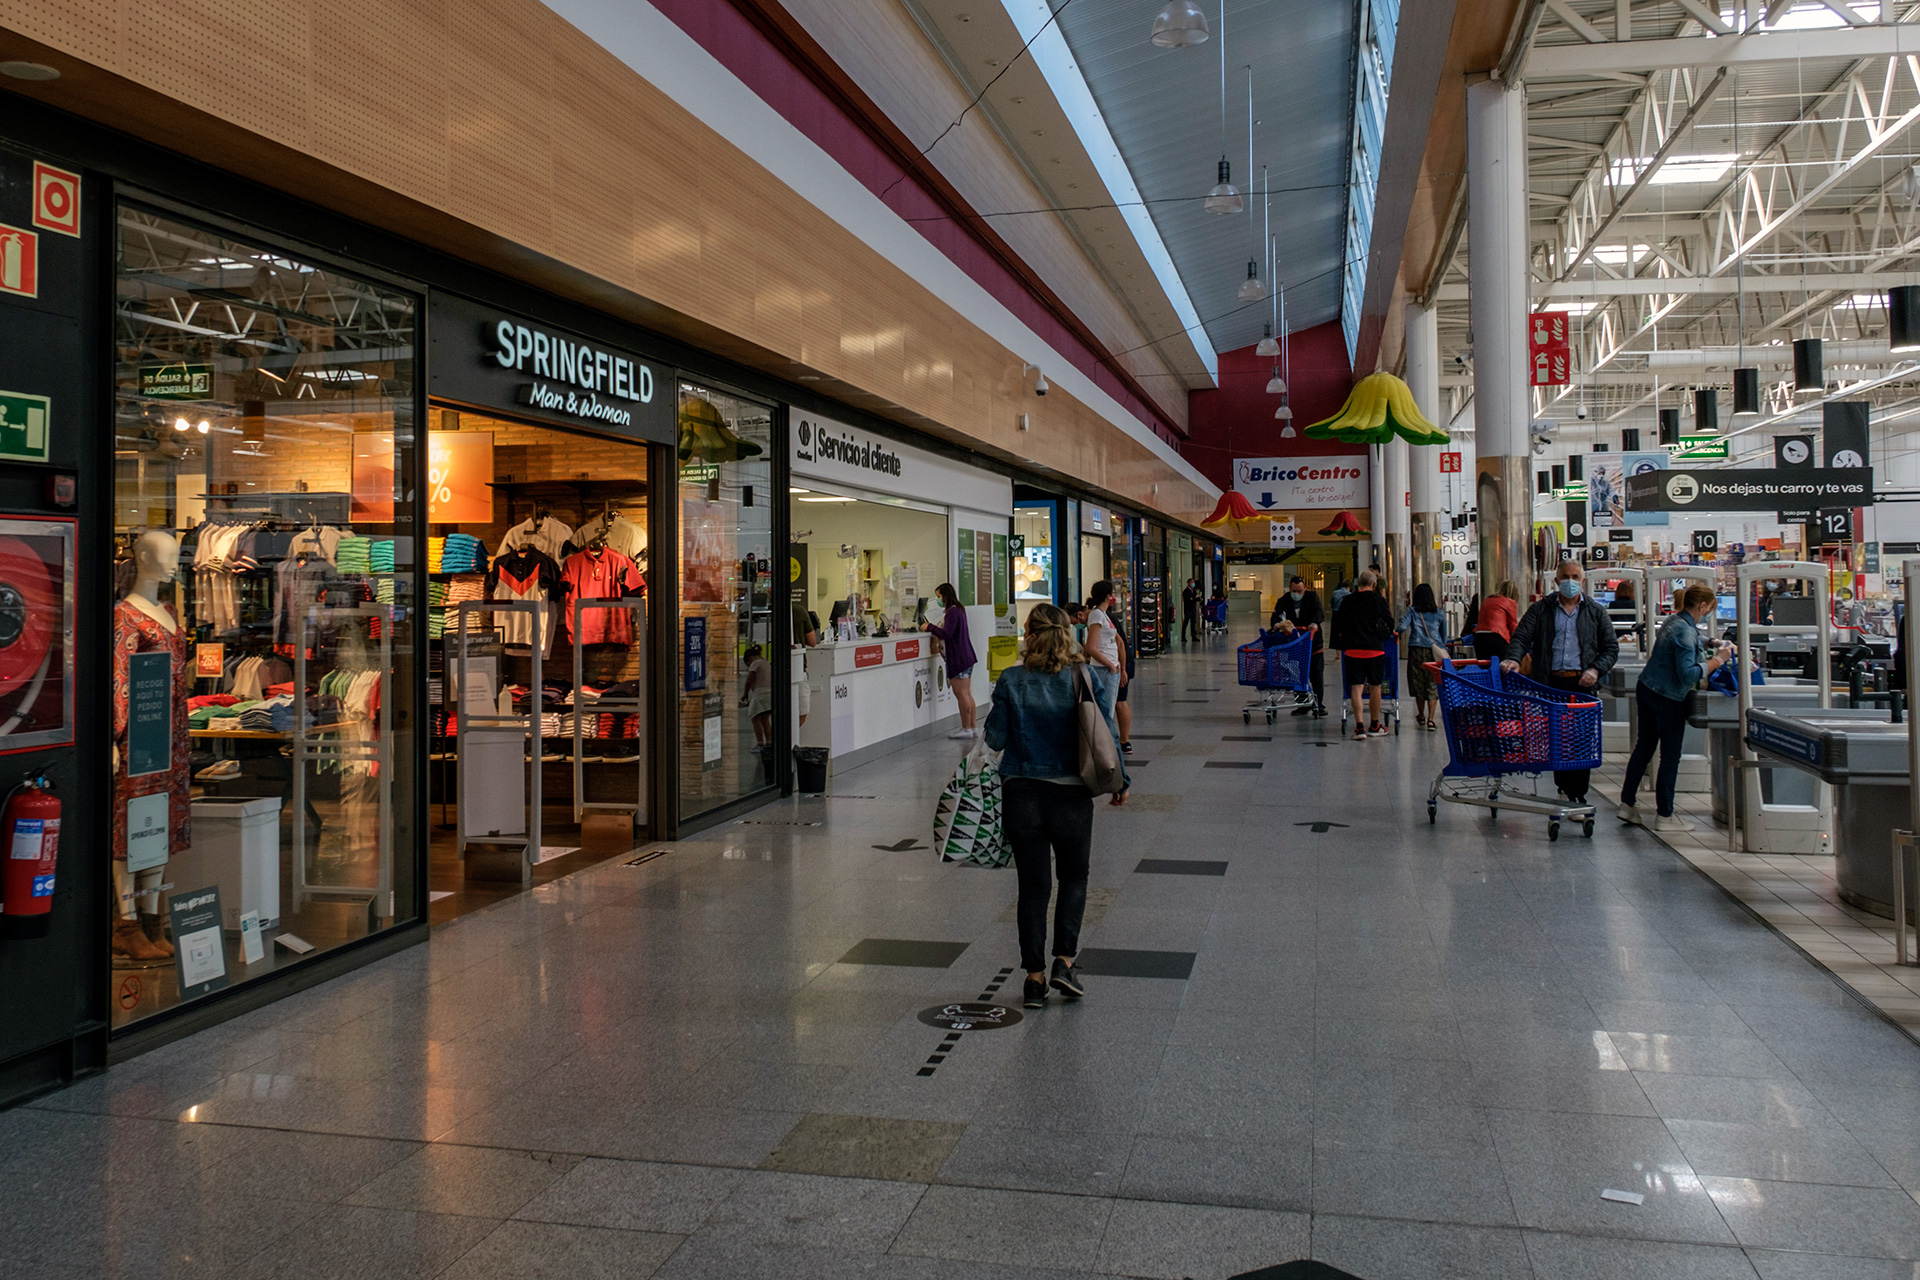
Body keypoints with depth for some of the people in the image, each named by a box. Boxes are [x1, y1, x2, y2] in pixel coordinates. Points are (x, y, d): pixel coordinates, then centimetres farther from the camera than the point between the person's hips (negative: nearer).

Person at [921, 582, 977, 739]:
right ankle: (971, 727, 16)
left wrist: (930, 627, -12)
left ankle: (966, 729, -5)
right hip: (966, 656, 11)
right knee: (966, 693, 12)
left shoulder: (952, 612, -15)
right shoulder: (958, 610, 17)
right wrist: (931, 628, 14)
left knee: (961, 693, -7)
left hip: (958, 658, -11)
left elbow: (947, 634, -22)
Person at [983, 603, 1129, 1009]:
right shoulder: (1084, 678, -6)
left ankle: (1035, 976, 12)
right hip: (1071, 795, 0)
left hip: (1021, 794, 0)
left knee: (1033, 886, 9)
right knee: (1074, 877, 20)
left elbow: (996, 739, -5)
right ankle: (1065, 960, 9)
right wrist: (1120, 781, 10)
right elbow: (1106, 735, -3)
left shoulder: (1012, 681, -8)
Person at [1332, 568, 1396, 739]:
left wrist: (1342, 644, 22)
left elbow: (1338, 625, 10)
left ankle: (1359, 726, -7)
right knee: (1375, 687, 9)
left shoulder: (1346, 601, 4)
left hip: (1352, 649, 2)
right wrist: (1385, 636, 20)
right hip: (1374, 649, -2)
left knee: (1356, 687, 1)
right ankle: (1374, 726, 18)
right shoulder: (1377, 600, -4)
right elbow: (1390, 624, 1)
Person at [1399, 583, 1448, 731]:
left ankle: (1421, 717, 25)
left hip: (1416, 650, 0)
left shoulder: (1412, 611, 1)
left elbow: (1402, 627, -11)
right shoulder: (1439, 613, 7)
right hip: (1435, 651, 0)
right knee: (1433, 685, 1)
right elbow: (1444, 634, 14)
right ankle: (1431, 719, -9)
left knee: (1418, 684, 12)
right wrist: (1442, 648, 28)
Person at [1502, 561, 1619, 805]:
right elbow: (1522, 636, 1)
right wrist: (1514, 658, -20)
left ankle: (1577, 795, 4)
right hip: (1550, 683, 0)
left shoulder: (1595, 611, 13)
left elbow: (1611, 648, 13)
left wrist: (1596, 669, -5)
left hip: (1582, 684, 0)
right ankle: (1564, 788, 10)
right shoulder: (1541, 609, 10)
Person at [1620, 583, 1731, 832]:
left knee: (1643, 748, 15)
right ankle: (1664, 816, 8)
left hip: (1646, 690, 9)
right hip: (1667, 699, -9)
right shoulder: (1685, 631, -20)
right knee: (1670, 756, 1)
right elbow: (1688, 673, -26)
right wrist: (1717, 661, -18)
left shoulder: (1675, 621, 9)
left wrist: (1713, 644, 20)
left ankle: (1627, 804, 21)